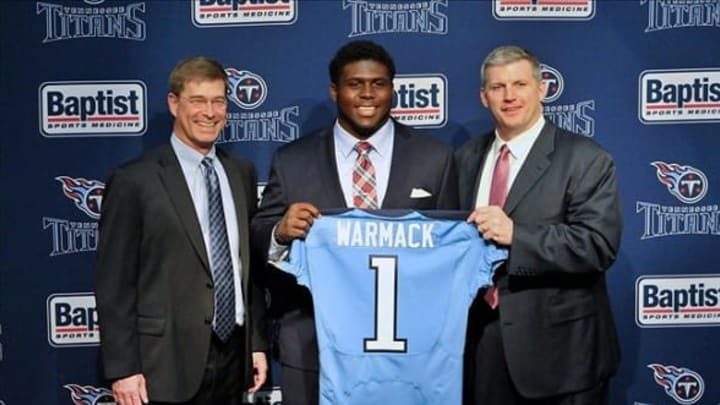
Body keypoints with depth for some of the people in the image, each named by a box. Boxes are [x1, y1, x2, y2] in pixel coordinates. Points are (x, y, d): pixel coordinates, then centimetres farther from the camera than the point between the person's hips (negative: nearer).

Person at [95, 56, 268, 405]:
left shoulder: (241, 174, 8)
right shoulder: (133, 180, -7)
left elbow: (249, 265, 11)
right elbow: (114, 284, -8)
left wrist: (257, 342, 9)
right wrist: (122, 369, -11)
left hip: (233, 358, 5)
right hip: (168, 364, -4)